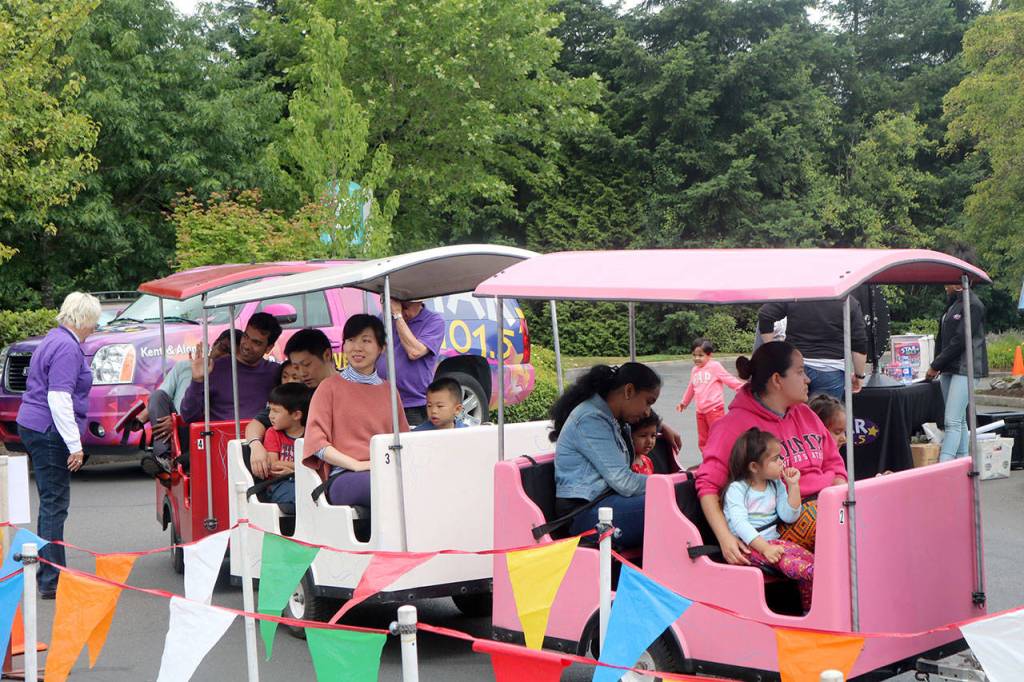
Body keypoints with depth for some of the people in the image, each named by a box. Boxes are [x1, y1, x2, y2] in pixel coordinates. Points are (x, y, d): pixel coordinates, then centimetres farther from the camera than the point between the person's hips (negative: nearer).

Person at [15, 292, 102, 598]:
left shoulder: (54, 340, 18)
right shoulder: (67, 347, -15)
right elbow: (59, 398, -22)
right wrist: (74, 445, -21)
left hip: (33, 427, 11)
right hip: (49, 433, -10)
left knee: (51, 503, 15)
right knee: (55, 504, -8)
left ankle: (47, 575, 21)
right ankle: (51, 581, -7)